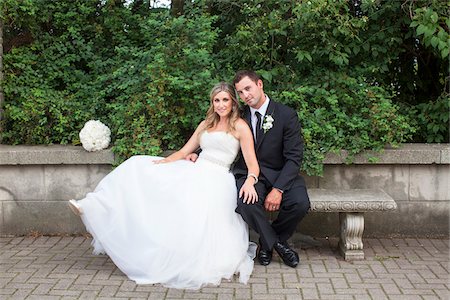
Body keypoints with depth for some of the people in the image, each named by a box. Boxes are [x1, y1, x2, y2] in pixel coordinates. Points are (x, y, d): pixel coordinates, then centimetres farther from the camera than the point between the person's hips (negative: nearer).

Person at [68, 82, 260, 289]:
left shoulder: (240, 126, 2)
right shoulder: (206, 124, 21)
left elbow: (252, 164, -6)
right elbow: (183, 152, 22)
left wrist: (250, 182, -28)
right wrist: (162, 162, 6)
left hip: (216, 181, -6)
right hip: (193, 173, 6)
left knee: (199, 217, -34)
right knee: (141, 168, -3)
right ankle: (93, 207, -7)